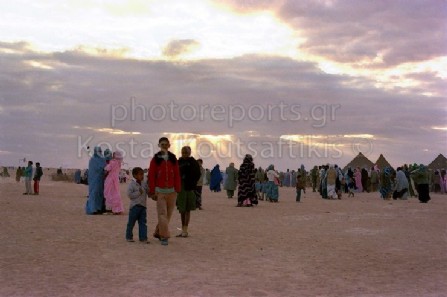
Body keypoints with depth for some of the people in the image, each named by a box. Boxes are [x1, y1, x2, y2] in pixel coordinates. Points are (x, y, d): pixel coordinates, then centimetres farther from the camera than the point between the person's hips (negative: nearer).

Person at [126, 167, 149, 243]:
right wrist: (138, 193, -19)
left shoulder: (144, 184, 10)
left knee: (143, 223, 2)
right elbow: (129, 195, -14)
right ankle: (129, 237, 19)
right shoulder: (131, 184, -7)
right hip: (134, 206, -5)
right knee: (131, 222, 5)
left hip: (143, 206, 5)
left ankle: (143, 238, 4)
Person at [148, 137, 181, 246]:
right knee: (162, 213, -9)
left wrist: (177, 190, 1)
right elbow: (151, 176, 0)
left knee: (168, 214, 7)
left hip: (171, 191, 3)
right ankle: (164, 236, -7)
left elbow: (177, 175, 6)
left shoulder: (173, 158, 7)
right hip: (160, 191, -3)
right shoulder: (155, 159, 1)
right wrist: (152, 191, -3)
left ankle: (158, 232, 23)